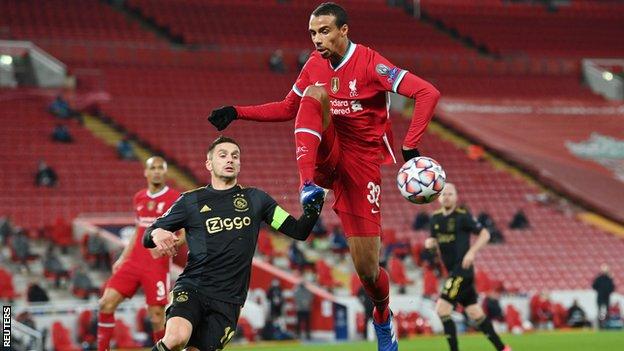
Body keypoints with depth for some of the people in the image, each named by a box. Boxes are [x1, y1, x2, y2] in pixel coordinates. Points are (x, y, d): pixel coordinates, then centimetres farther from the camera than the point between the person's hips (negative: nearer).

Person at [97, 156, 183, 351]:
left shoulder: (175, 199, -5)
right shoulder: (139, 198, 14)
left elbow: (185, 234, -6)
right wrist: (122, 258, 19)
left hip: (157, 267, -5)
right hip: (133, 262, 5)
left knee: (157, 316, -6)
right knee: (107, 302, -5)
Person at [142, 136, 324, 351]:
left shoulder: (255, 199, 13)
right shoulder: (191, 201, 8)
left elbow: (299, 230, 10)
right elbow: (148, 238, 9)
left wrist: (315, 204, -7)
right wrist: (156, 234, -15)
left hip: (227, 301, 2)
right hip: (192, 288, -2)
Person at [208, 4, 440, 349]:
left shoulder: (369, 63, -13)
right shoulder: (314, 65, 5)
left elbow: (428, 93, -20)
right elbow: (288, 108, 19)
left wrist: (409, 146, -28)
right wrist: (238, 113, 7)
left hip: (361, 162, -4)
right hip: (326, 156, 4)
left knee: (366, 267, -5)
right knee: (315, 93, -25)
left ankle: (383, 318, 30)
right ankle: (309, 185, -38)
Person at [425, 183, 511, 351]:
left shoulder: (463, 216, -9)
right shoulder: (435, 218, 10)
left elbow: (485, 234, -7)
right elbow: (434, 240, 22)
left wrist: (472, 252, -19)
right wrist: (430, 243, -2)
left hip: (462, 270, -7)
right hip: (453, 272, 7)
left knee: (442, 309, -15)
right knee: (475, 313, 10)